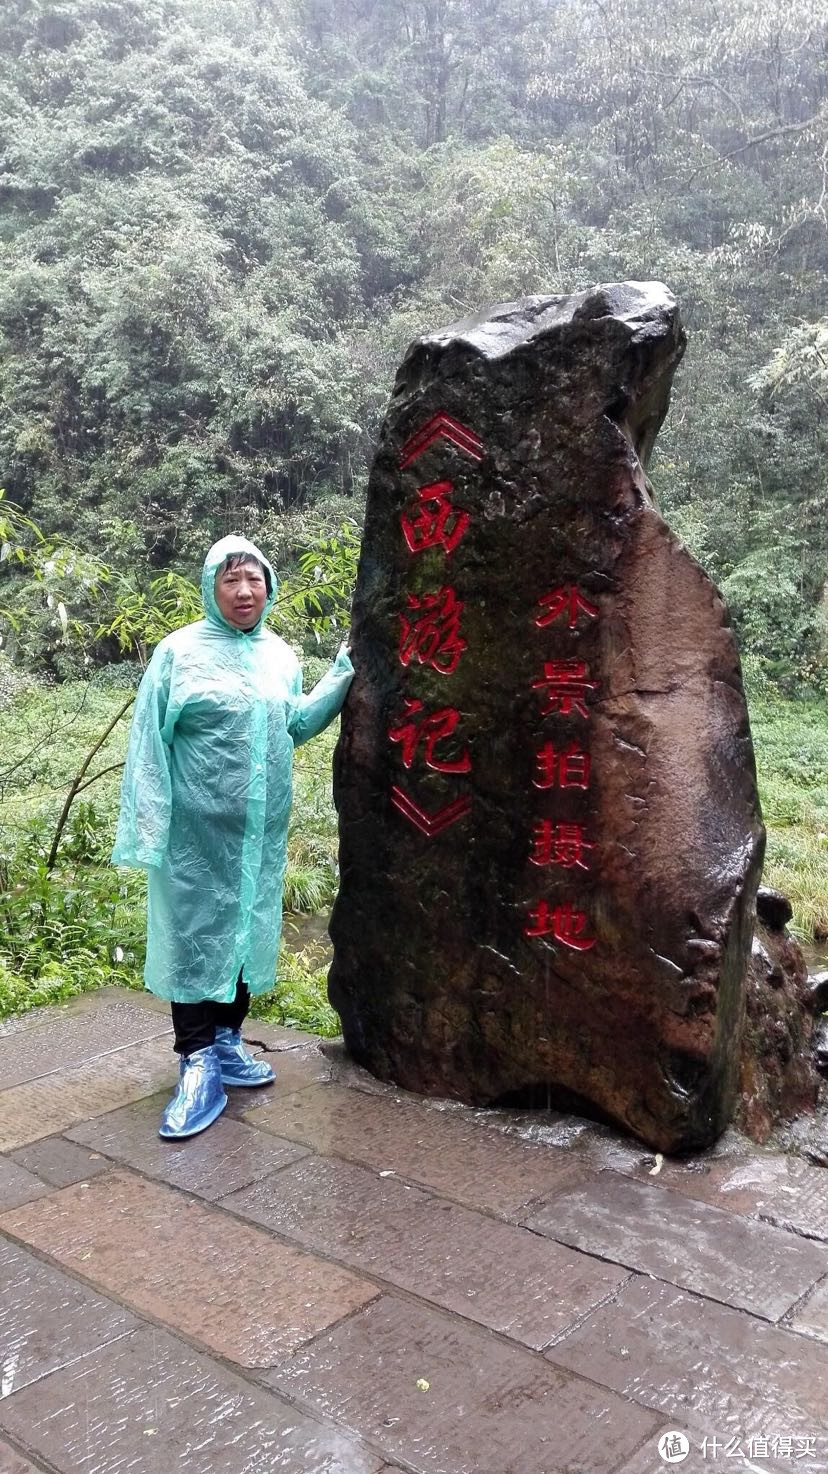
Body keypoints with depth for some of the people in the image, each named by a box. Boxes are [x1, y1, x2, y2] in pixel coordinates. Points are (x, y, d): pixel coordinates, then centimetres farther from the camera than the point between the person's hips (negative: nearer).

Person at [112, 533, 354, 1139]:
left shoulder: (280, 655, 9)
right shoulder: (181, 651, -7)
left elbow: (296, 725, 10)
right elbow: (149, 742, -8)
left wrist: (342, 676, 3)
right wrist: (149, 824, -13)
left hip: (261, 830, 5)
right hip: (198, 828, -5)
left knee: (248, 930, 13)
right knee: (195, 936, -1)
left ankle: (226, 1040, 28)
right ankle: (200, 1065, 6)